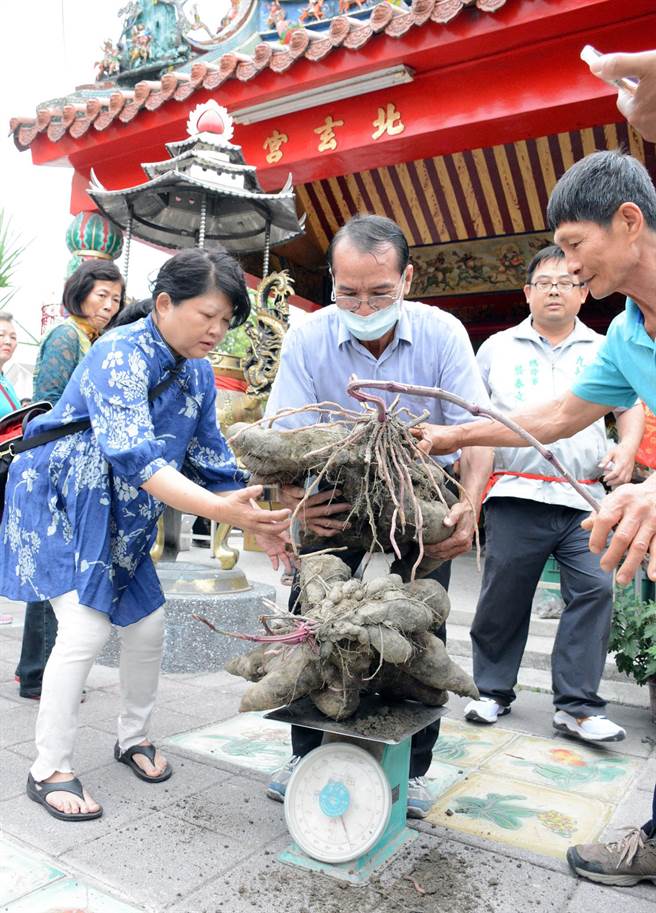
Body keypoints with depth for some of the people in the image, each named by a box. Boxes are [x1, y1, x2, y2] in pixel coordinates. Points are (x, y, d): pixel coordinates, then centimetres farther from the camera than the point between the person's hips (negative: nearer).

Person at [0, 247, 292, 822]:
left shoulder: (197, 373, -1)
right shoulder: (120, 356, -26)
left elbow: (210, 459, 2)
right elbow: (135, 456, -39)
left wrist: (262, 526, -10)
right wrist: (225, 511, -49)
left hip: (122, 518, 7)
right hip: (58, 504, -7)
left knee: (147, 624, 6)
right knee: (86, 627, -14)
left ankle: (134, 737, 29)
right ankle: (49, 770, 4)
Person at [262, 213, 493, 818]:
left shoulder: (442, 333, -16)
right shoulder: (308, 338, -15)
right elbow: (286, 438, -18)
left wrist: (468, 505, -34)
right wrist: (292, 496, -40)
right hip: (340, 495, 1)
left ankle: (411, 768, 19)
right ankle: (307, 751, 19)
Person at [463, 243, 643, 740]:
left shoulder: (604, 351, 15)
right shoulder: (498, 348, 11)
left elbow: (632, 406, 21)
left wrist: (627, 447, 0)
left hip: (585, 499, 2)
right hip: (517, 495, -1)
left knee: (595, 590, -7)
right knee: (503, 597, 4)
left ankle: (578, 706, 5)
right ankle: (493, 691, 21)